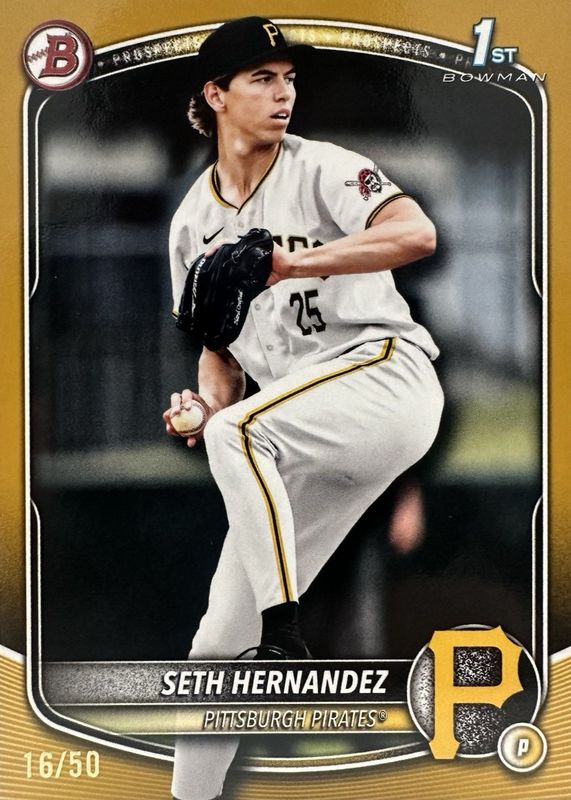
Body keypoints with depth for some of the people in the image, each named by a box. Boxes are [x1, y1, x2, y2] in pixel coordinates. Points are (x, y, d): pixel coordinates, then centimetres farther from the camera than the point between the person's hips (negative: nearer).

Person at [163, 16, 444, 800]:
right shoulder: (192, 222, 13)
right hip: (299, 444, 6)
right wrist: (203, 401, -2)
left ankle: (285, 642, -26)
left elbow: (418, 234, -20)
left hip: (386, 376, -6)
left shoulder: (322, 169, -3)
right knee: (221, 636, 5)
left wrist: (292, 263, -26)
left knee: (237, 432, -33)